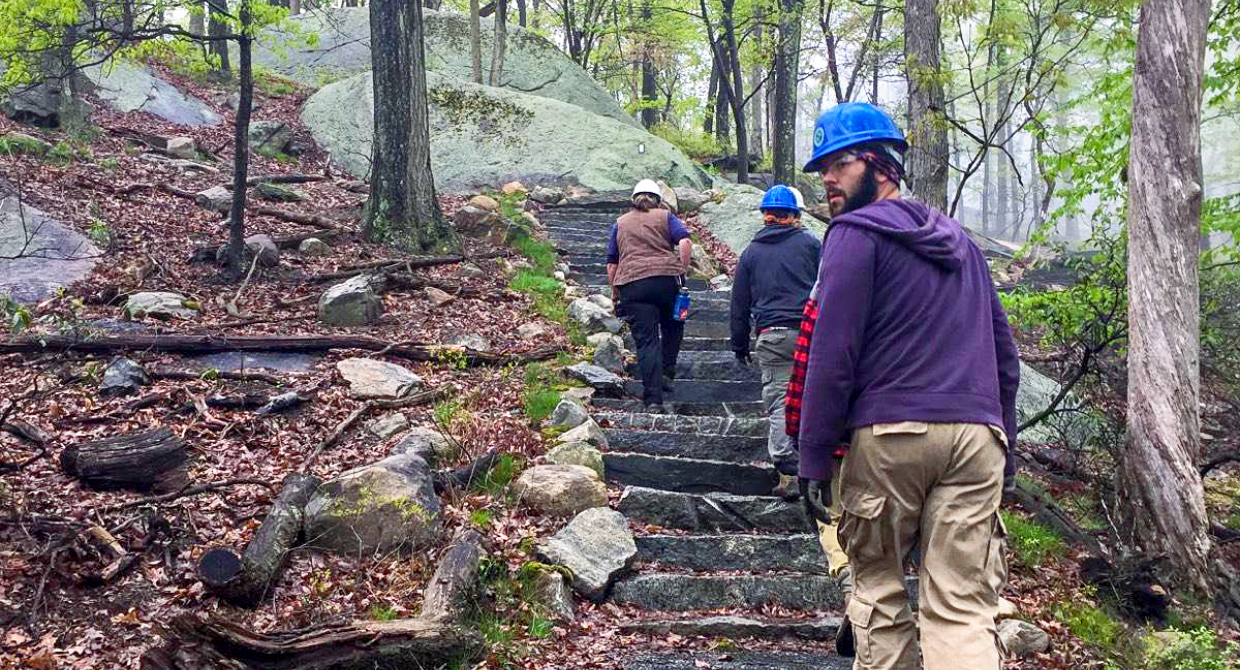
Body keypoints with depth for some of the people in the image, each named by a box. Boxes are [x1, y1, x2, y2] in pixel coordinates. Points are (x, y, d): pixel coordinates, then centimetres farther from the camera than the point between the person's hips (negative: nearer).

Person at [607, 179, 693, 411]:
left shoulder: (620, 223, 21)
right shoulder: (665, 217, 14)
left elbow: (611, 263, 16)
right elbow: (685, 242, -4)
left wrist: (615, 292, 23)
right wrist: (682, 272, 1)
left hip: (632, 283, 1)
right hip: (667, 278, -1)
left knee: (646, 341, -1)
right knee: (673, 325, 26)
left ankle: (653, 398, -7)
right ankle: (667, 372, 15)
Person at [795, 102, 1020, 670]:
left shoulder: (856, 233, -1)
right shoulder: (957, 238, 21)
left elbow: (833, 353, -9)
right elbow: (1002, 348, 22)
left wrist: (813, 455, -7)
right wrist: (1006, 442, 25)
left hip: (890, 434, -5)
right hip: (977, 434, 5)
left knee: (878, 586, 10)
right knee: (964, 610, 2)